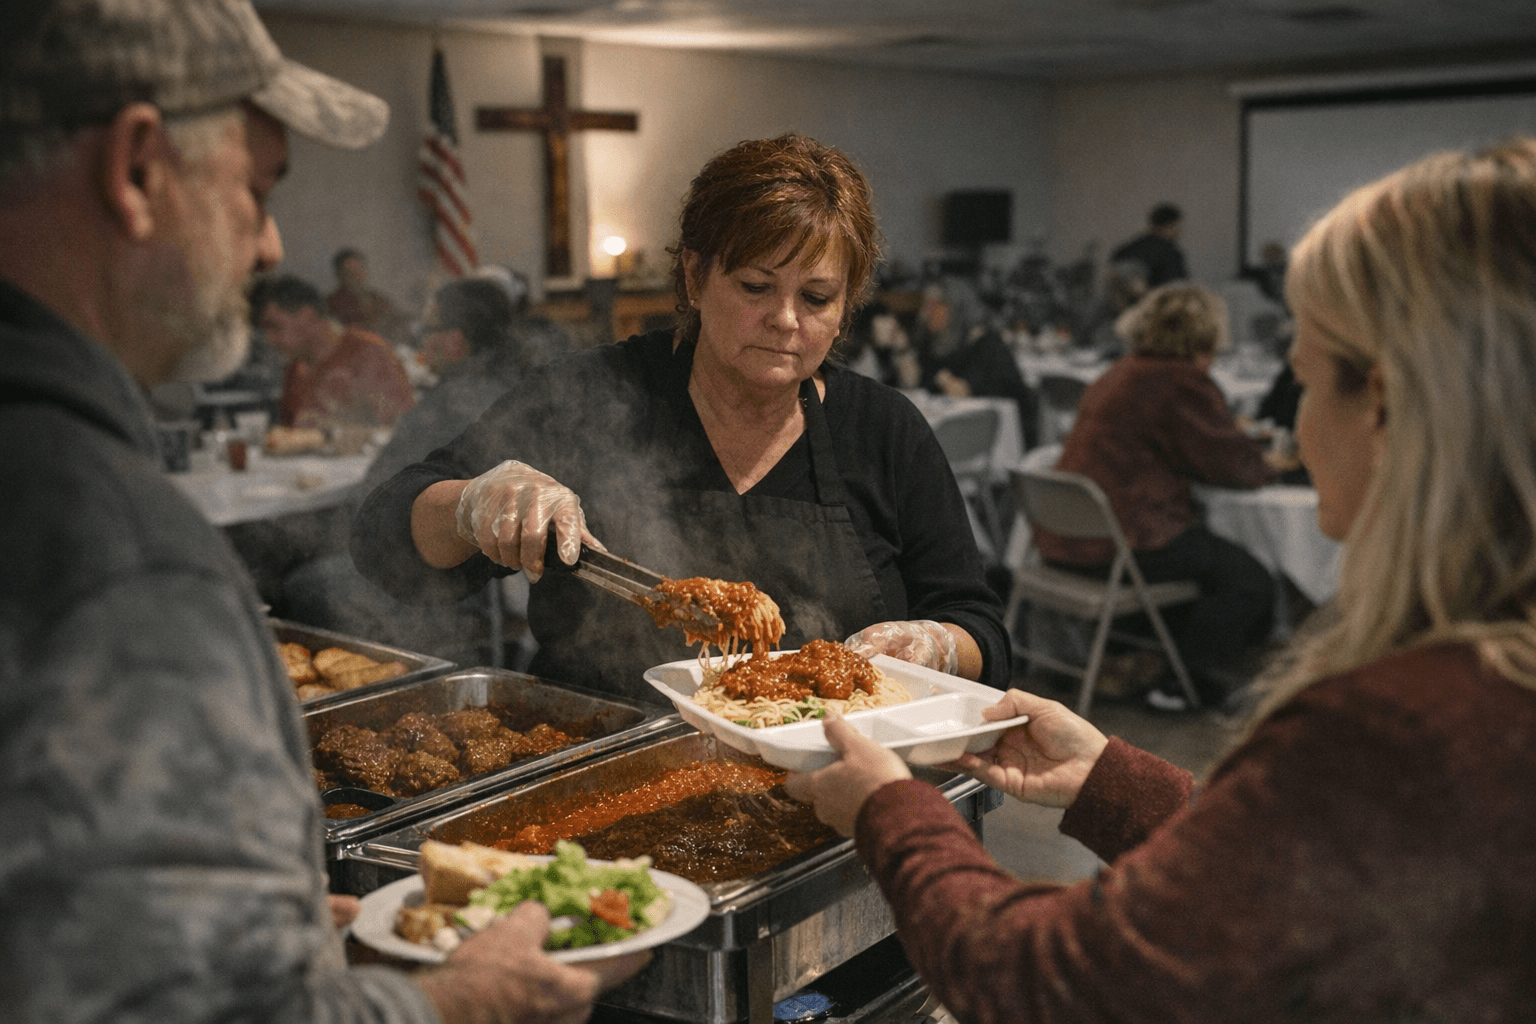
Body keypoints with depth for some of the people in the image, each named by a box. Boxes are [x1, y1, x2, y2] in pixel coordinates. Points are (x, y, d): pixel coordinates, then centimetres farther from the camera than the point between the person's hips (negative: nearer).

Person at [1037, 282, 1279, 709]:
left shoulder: (1121, 373, 17)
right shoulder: (1184, 383, -12)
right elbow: (1235, 464, -7)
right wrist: (1270, 462, 14)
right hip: (1123, 541, -10)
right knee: (1251, 585, 0)